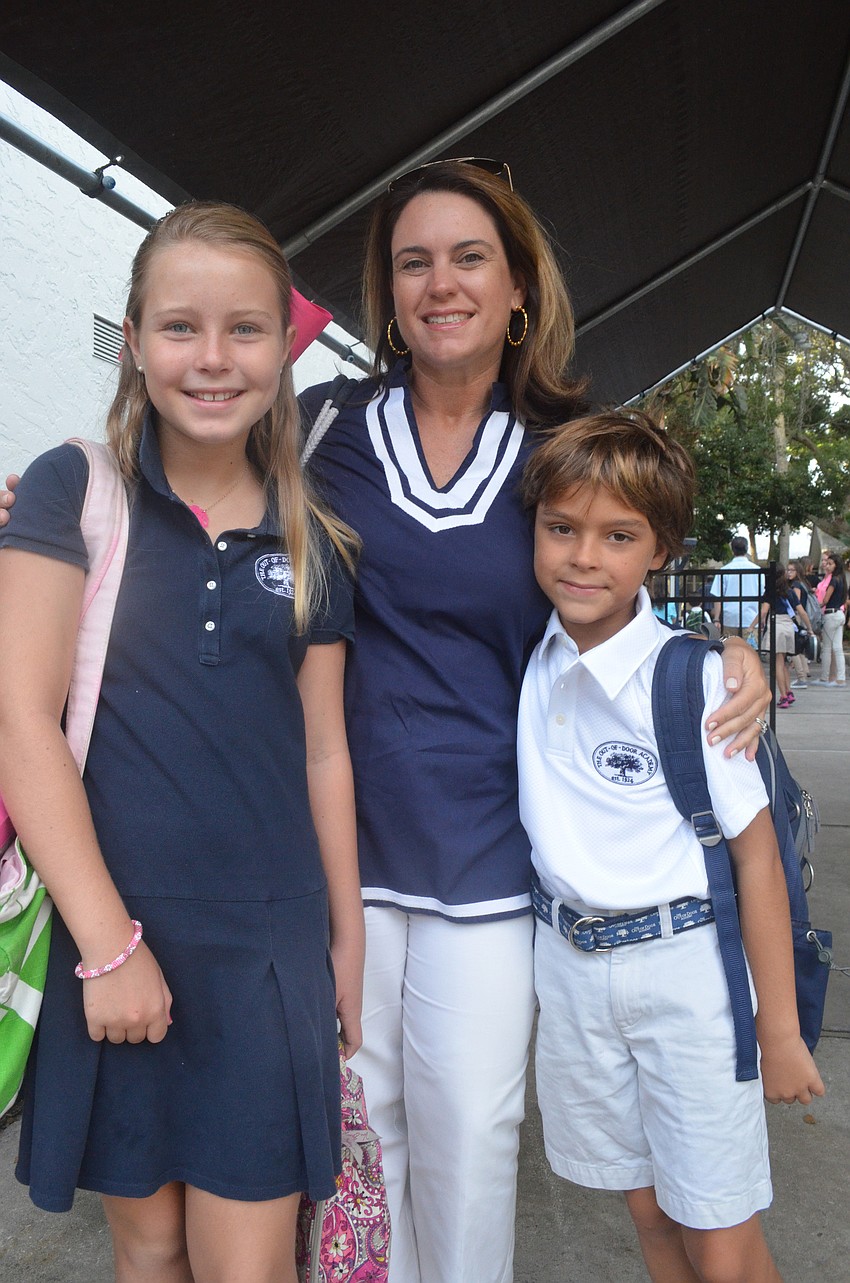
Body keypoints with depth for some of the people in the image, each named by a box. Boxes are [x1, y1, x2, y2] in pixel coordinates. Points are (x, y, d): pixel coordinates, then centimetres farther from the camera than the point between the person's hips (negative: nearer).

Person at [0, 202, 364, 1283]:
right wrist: (107, 942, -11)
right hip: (107, 925, -1)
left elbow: (322, 752, 10)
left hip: (269, 941, 2)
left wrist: (348, 942, 11)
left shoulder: (310, 545, 6)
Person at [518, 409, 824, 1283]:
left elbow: (755, 852, -13)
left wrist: (779, 1031, -9)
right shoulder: (530, 657, -4)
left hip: (683, 965, -4)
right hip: (566, 963, 4)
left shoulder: (687, 678, -17)